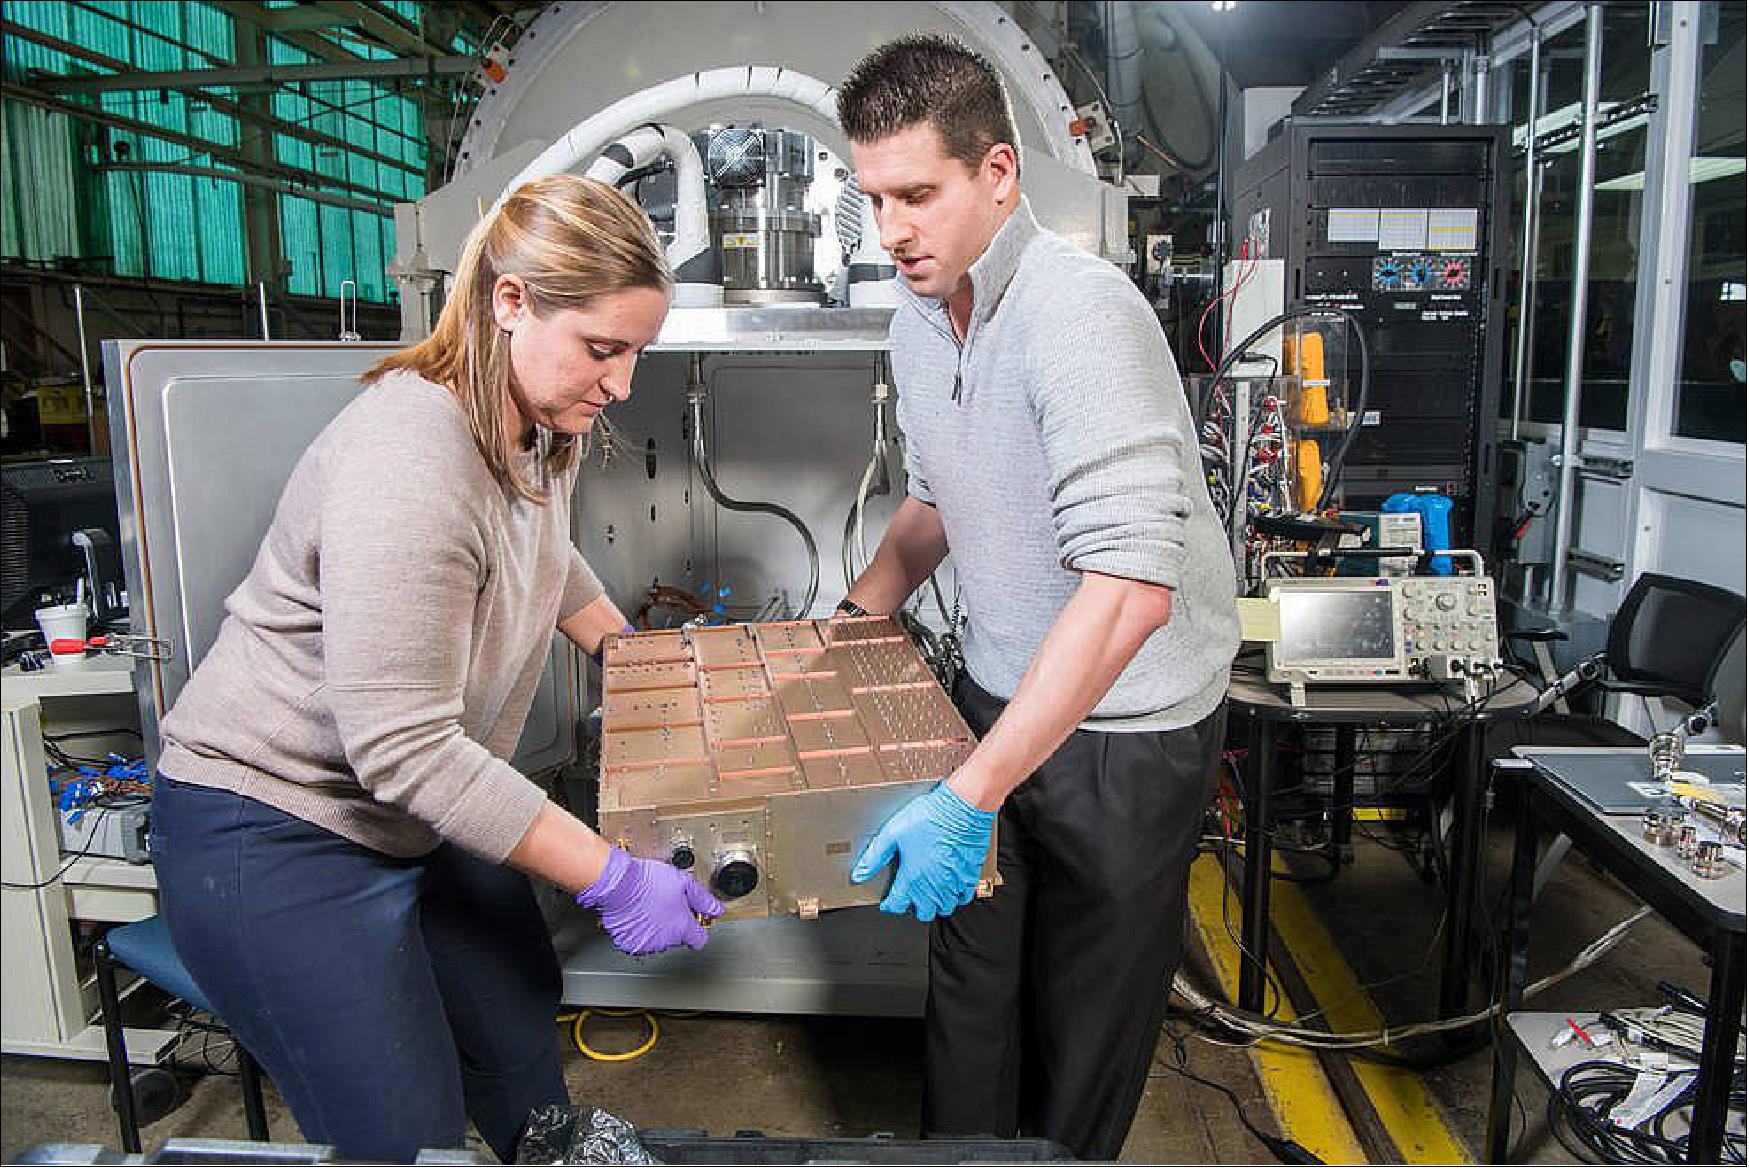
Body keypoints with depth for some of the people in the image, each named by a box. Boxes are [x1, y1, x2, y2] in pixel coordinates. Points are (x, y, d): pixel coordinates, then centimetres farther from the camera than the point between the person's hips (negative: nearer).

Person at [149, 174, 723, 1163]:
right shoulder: (407, 461, -31)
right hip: (279, 831, -8)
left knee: (521, 1043, 17)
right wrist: (611, 878, -27)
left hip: (424, 816, 9)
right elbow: (403, 747, -31)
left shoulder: (537, 428, 0)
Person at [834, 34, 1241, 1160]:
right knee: (968, 986, 16)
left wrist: (968, 796, -37)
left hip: (1123, 728, -6)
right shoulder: (919, 321, 3)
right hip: (999, 694, 7)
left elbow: (1130, 588, -35)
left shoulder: (1078, 310, -25)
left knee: (1085, 1023, 12)